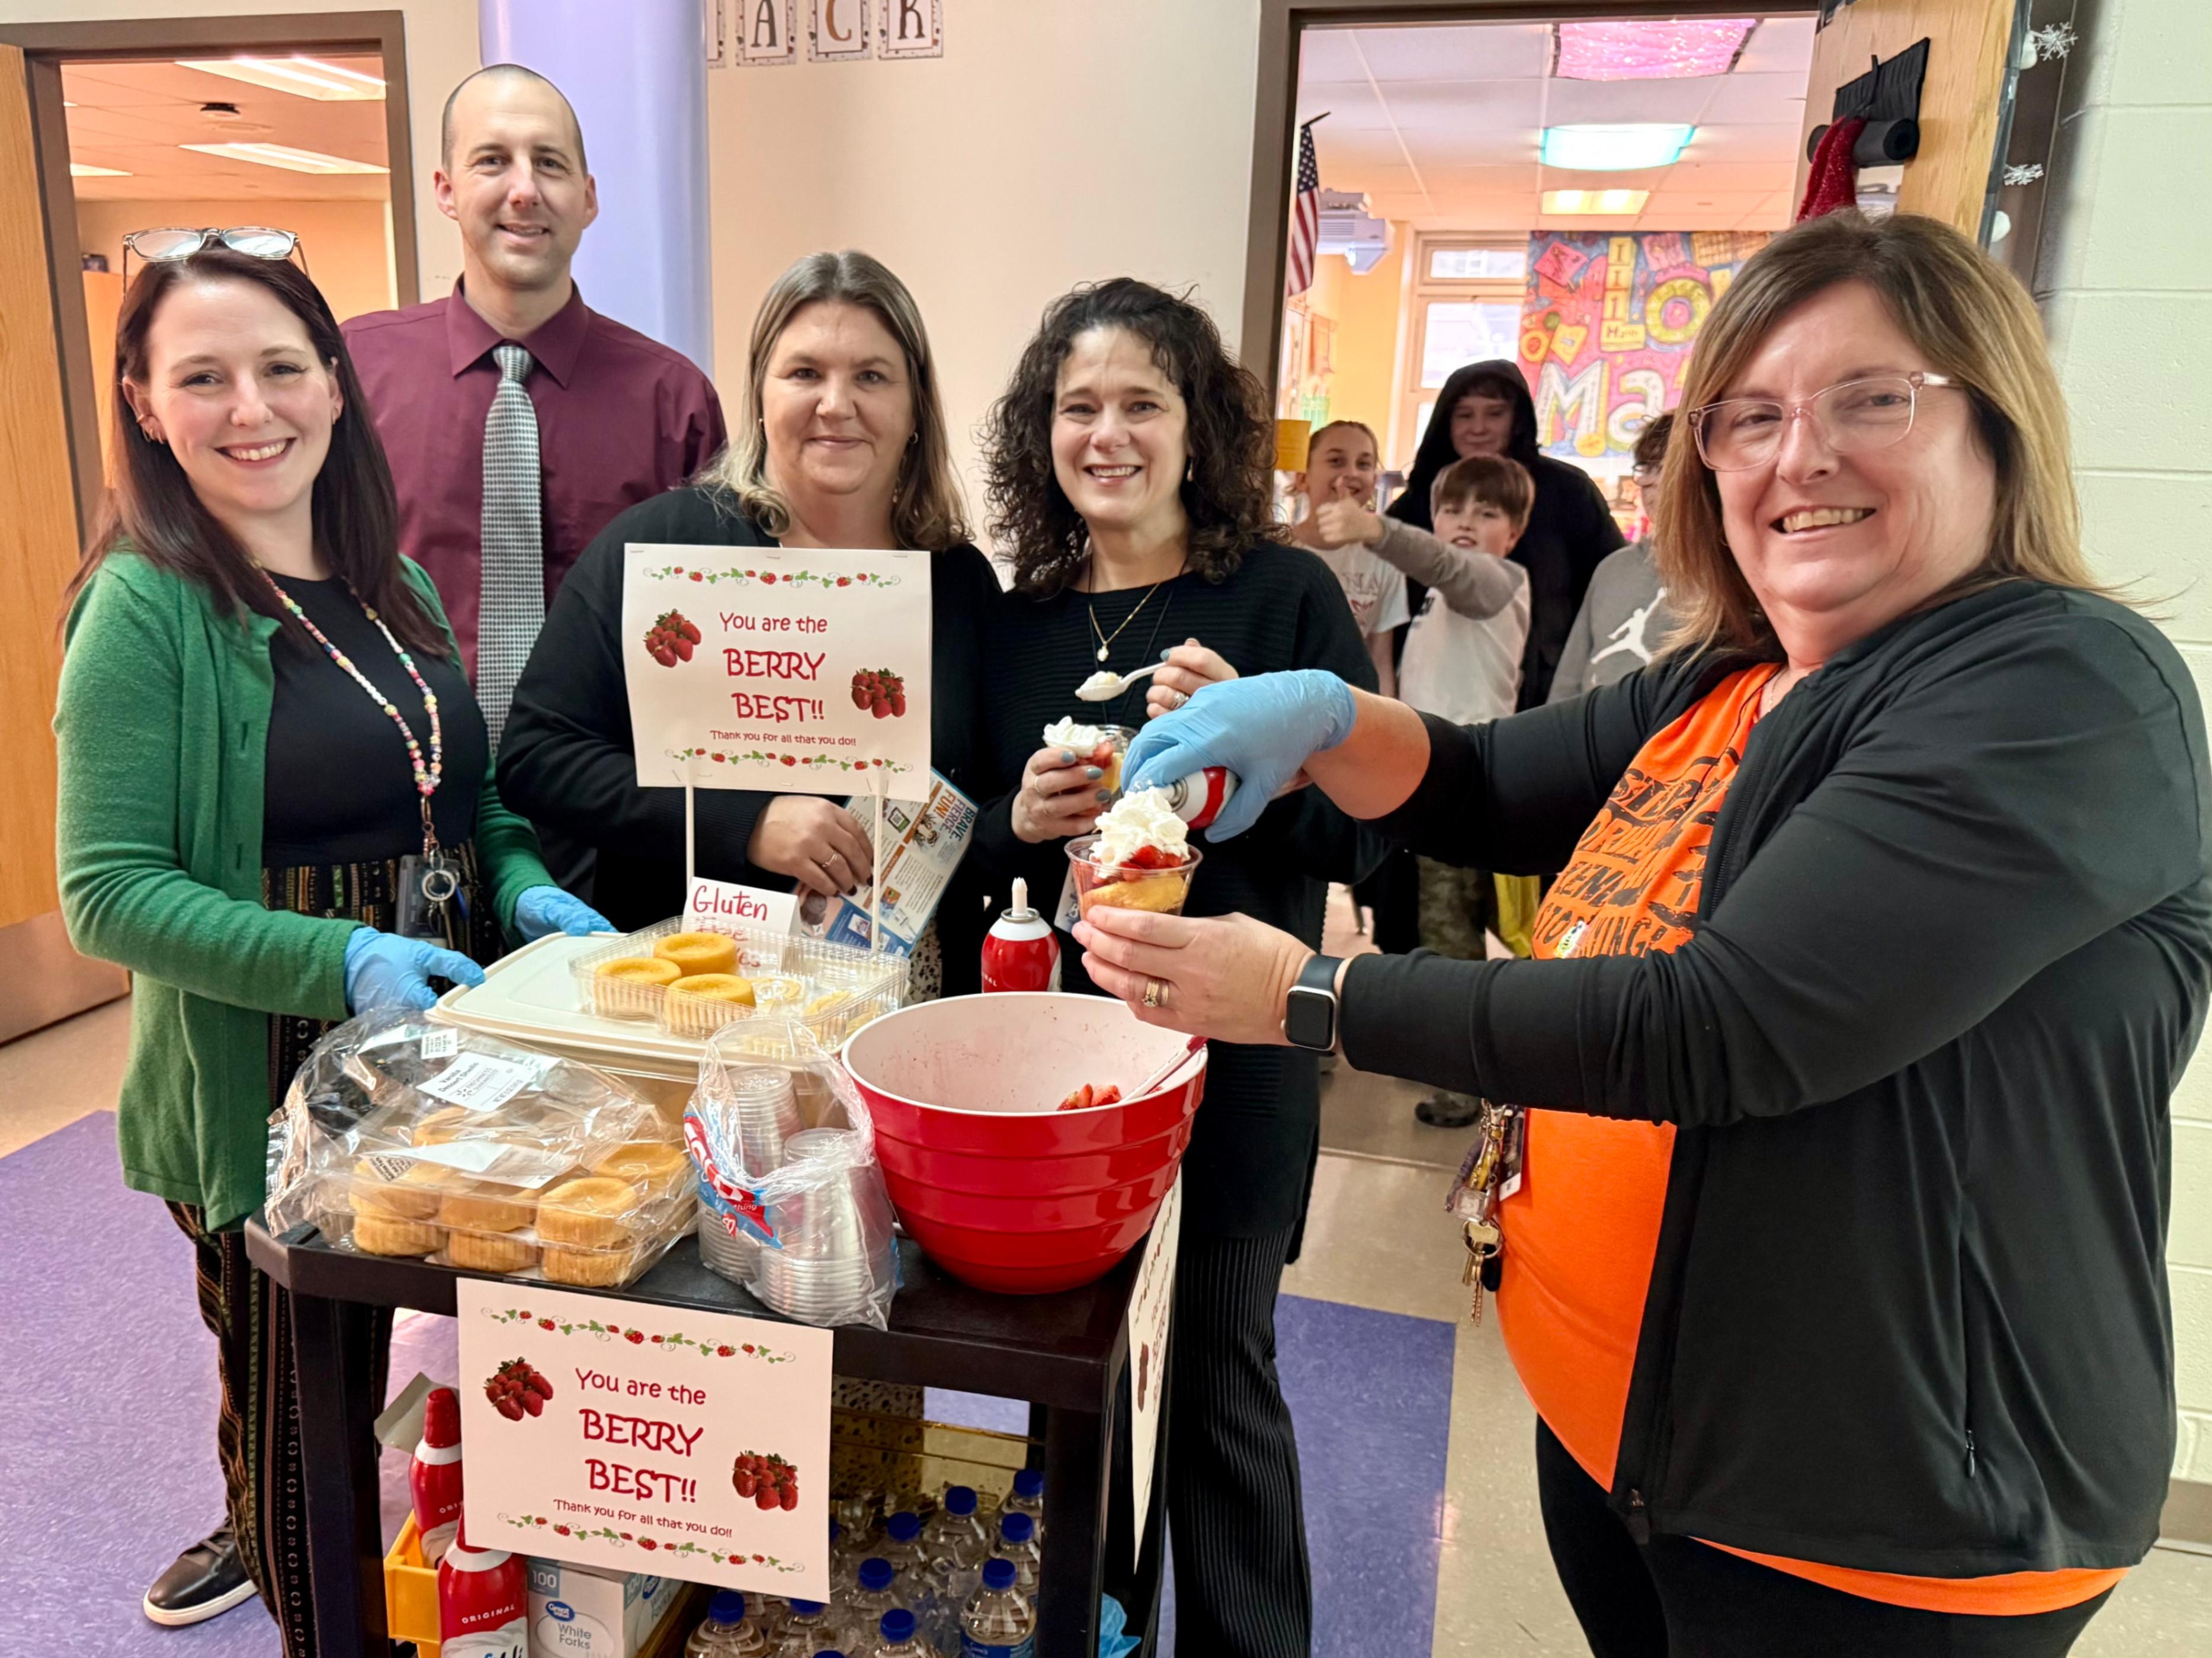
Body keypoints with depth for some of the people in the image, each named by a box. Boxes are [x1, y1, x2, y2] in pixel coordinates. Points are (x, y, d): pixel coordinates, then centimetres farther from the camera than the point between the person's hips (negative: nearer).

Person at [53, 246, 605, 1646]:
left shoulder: (395, 586, 6)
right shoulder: (147, 608, -13)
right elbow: (108, 892, -16)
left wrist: (525, 888, -4)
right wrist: (339, 963, -27)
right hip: (269, 1093, -6)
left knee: (423, 1376, 24)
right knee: (299, 1401, 11)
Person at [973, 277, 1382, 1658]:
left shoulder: (1286, 596, -6)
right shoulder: (1018, 623, 6)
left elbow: (1363, 835, -9)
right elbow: (973, 857, 12)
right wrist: (1022, 822, -9)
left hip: (1227, 1056, -4)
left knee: (1212, 1374, 8)